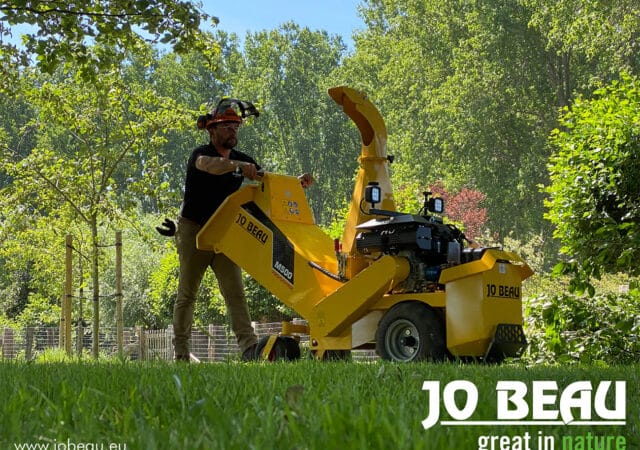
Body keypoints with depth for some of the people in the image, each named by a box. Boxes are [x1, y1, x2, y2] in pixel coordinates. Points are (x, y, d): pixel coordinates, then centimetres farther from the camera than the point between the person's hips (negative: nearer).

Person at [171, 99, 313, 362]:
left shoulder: (242, 160, 8)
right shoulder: (200, 154, -10)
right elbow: (210, 165, -36)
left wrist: (298, 183, -13)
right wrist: (238, 166, -53)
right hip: (194, 231, -5)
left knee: (235, 292, -5)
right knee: (187, 295, 2)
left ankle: (249, 347, -13)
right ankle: (180, 351, 10)